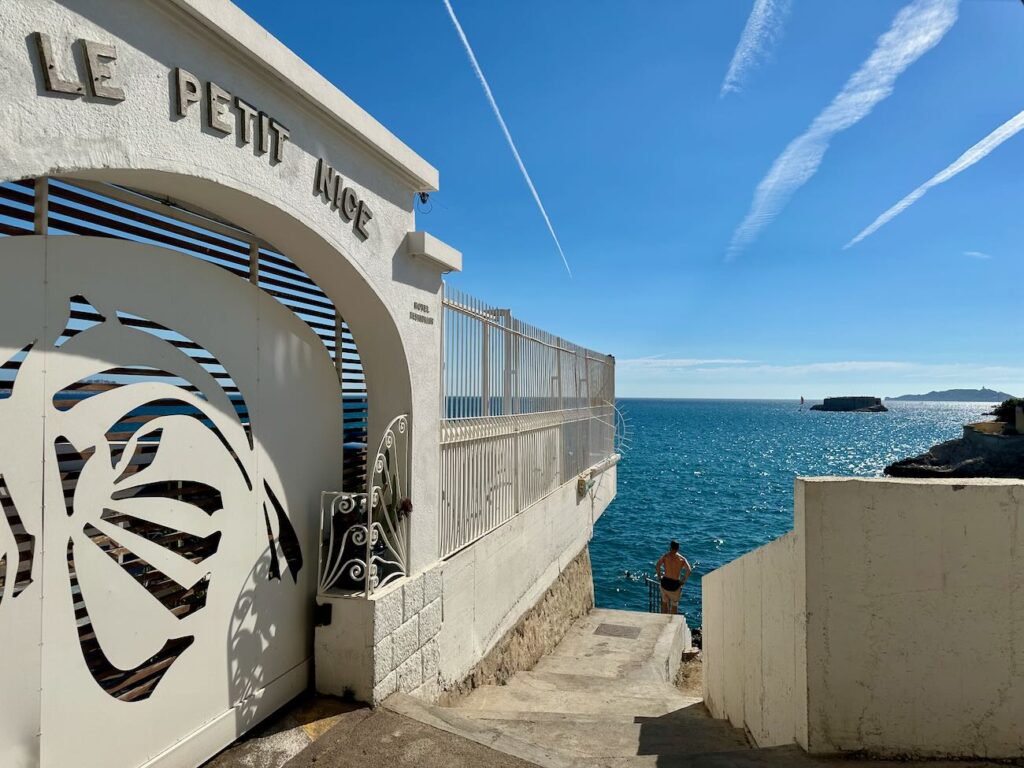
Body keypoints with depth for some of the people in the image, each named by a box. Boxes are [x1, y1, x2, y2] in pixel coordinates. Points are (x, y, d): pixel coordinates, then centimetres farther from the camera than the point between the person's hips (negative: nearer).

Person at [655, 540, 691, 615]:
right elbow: (689, 570, -17)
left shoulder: (665, 556, -1)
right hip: (675, 584, -2)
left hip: (665, 582, 2)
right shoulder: (682, 559, -4)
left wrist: (659, 577, -2)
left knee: (664, 602, 22)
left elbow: (657, 566, -14)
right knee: (674, 605, 18)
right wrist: (683, 581, -6)